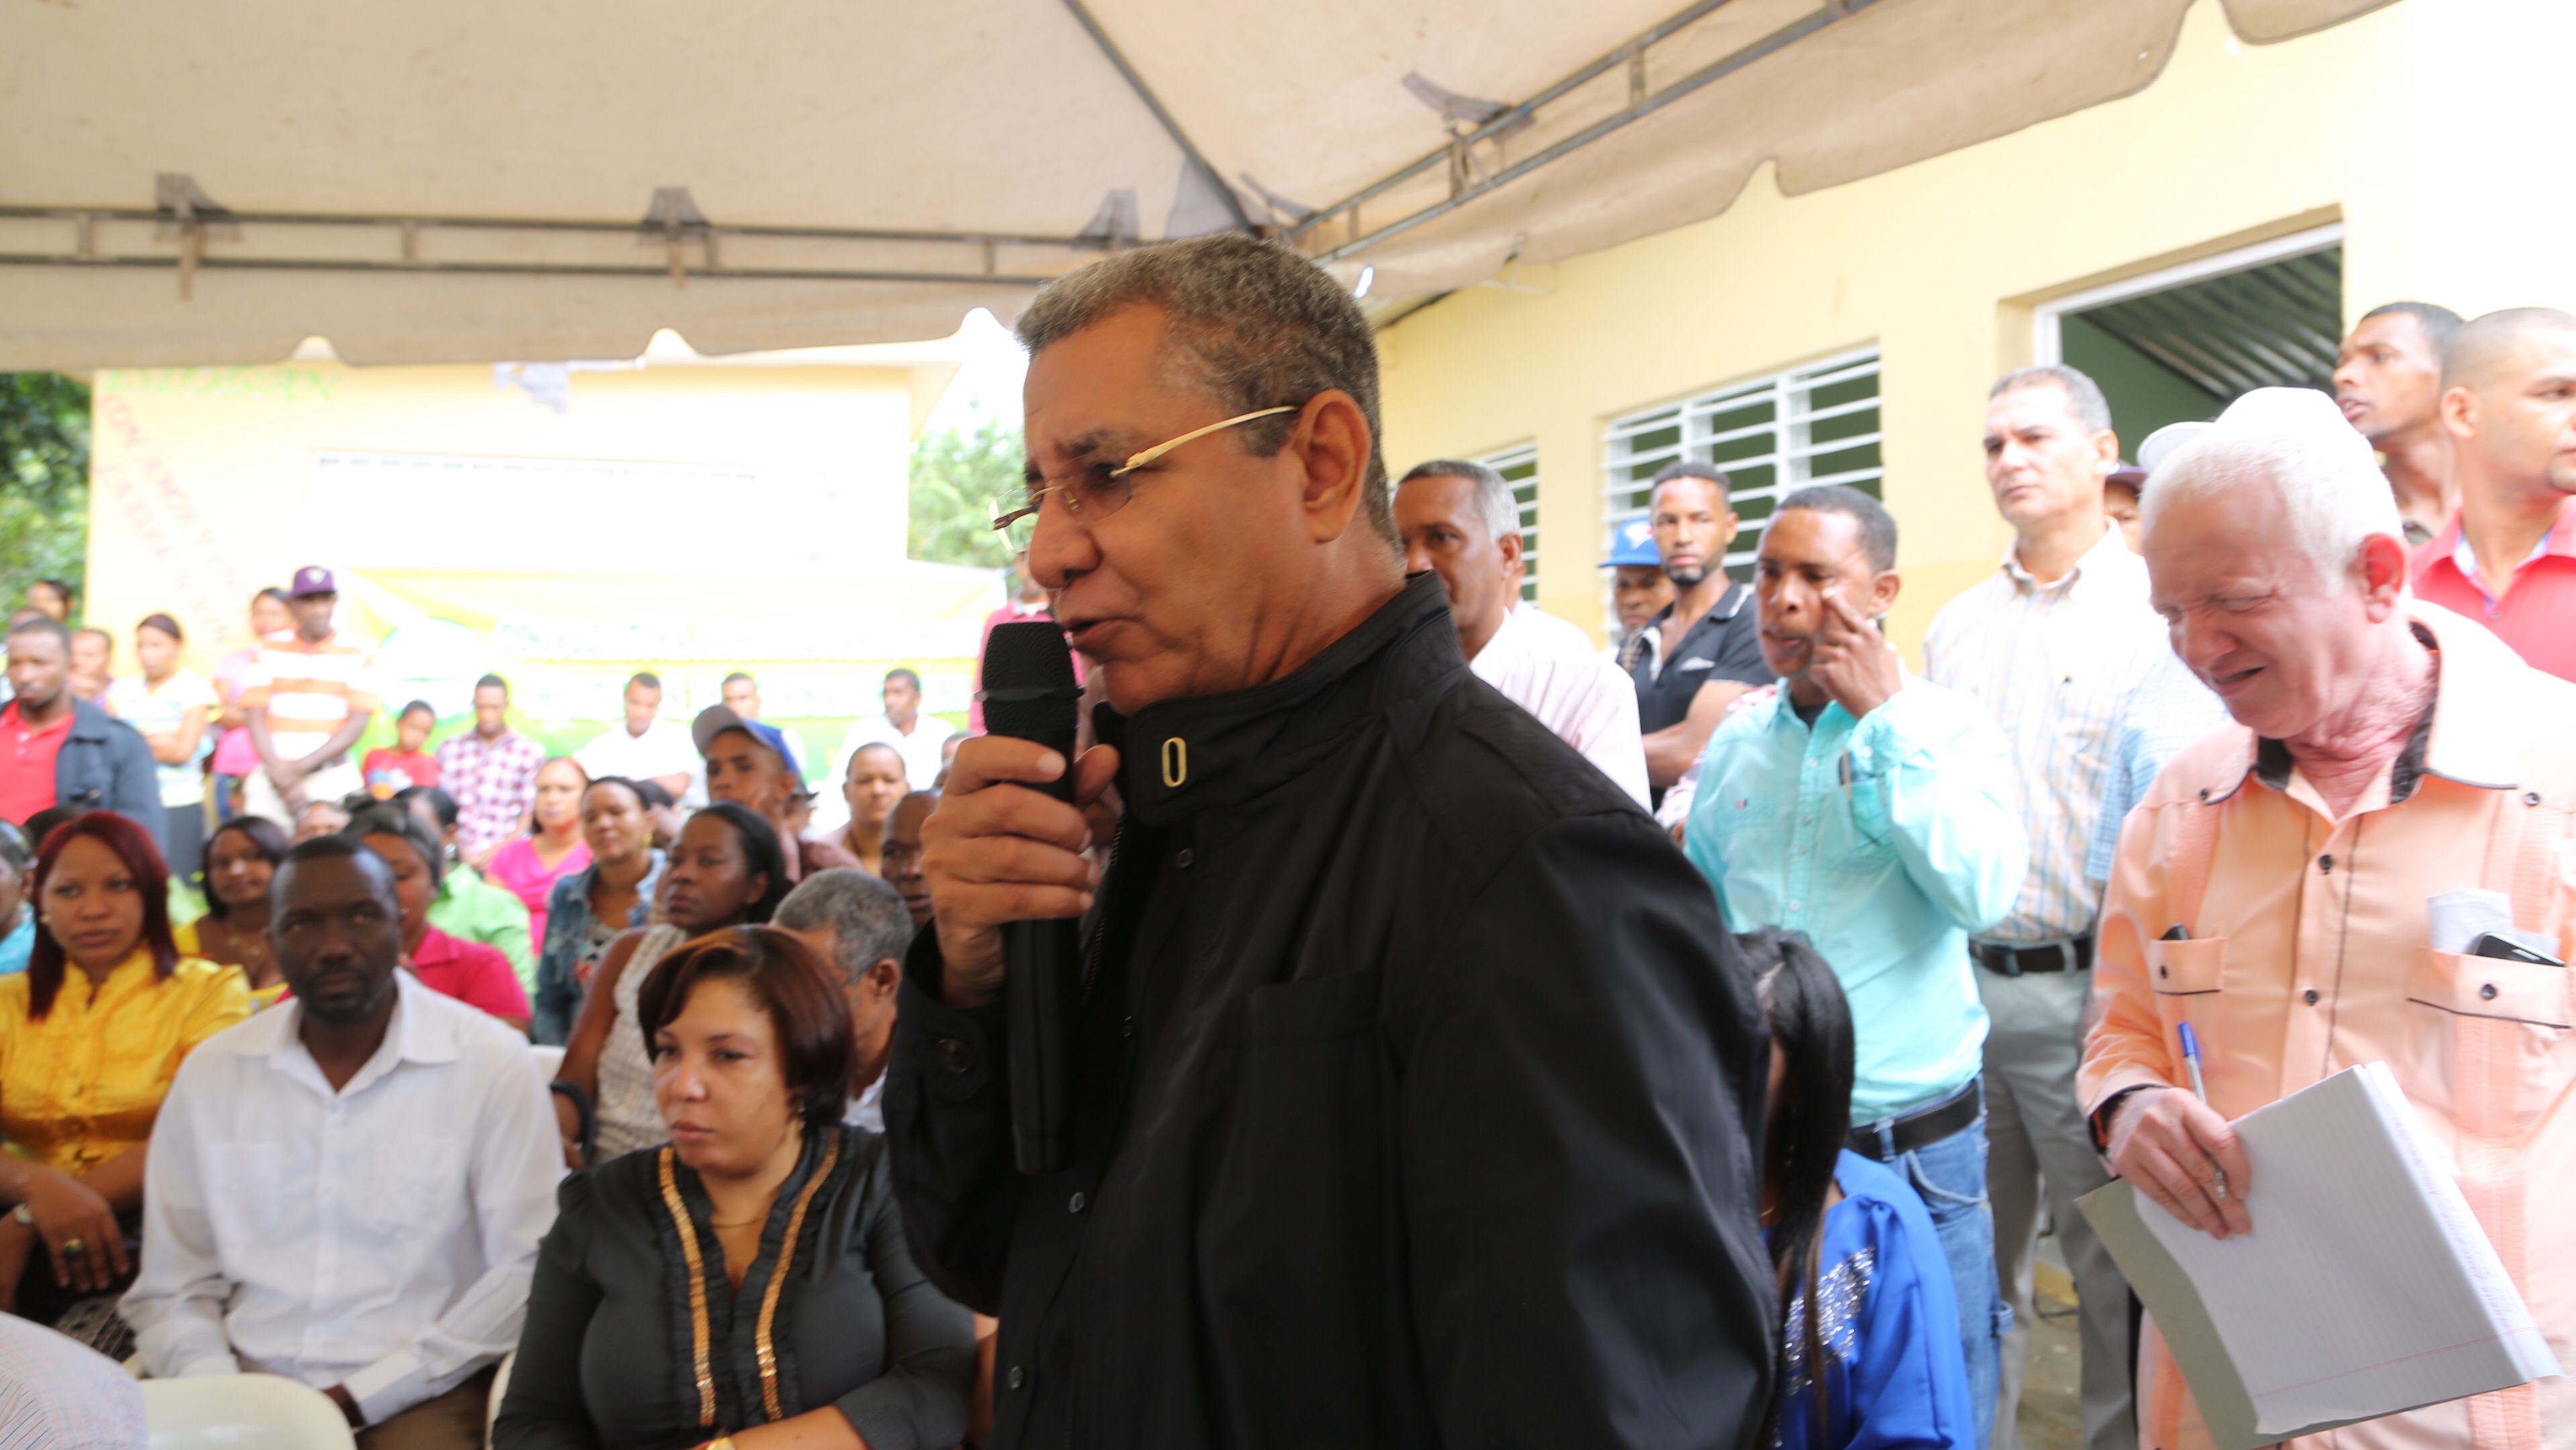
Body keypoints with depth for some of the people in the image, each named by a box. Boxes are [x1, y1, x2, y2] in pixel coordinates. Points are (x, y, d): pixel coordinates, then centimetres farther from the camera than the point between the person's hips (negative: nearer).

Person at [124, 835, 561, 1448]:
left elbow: (529, 1271, -5)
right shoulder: (209, 1075, 10)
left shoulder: (492, 1063, -1)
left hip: (419, 1396, -2)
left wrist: (359, 1398, -9)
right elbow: (172, 1291, 12)